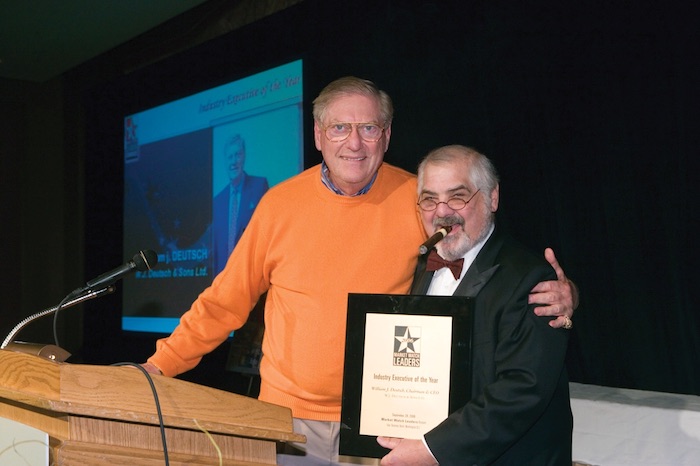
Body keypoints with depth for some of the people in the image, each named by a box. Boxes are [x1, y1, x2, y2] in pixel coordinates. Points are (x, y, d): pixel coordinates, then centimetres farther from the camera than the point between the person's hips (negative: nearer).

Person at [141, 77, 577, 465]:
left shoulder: (418, 202, -6)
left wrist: (556, 295, -16)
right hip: (289, 416, 1)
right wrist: (160, 366, 1)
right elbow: (226, 302, 4)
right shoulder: (280, 203, -3)